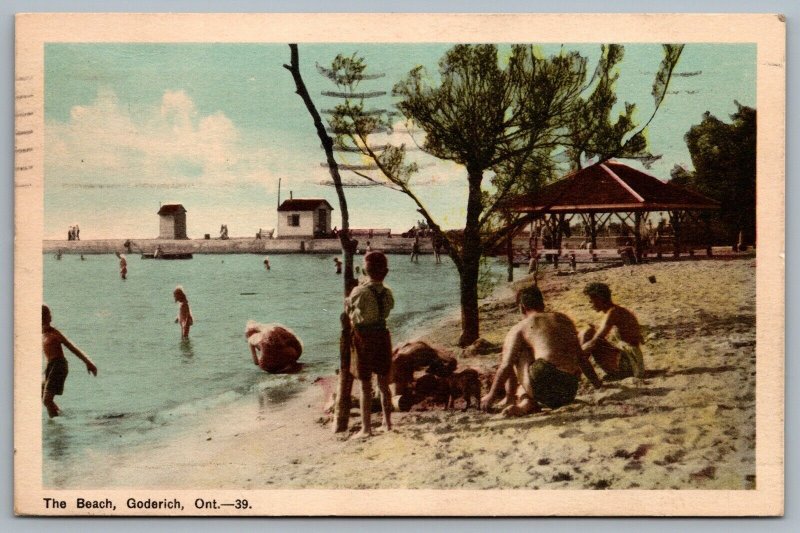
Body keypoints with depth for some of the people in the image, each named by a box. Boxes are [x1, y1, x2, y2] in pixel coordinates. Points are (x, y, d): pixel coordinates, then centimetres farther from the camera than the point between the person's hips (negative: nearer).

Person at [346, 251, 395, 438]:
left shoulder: (359, 292, -15)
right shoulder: (387, 292, -3)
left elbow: (348, 310, -2)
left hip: (363, 337, -4)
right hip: (382, 336, 4)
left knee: (365, 386, 2)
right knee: (384, 383, 15)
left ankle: (366, 428, 6)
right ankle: (387, 423, 23)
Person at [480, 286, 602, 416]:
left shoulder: (520, 328, 8)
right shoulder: (564, 319, 22)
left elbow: (506, 366, 2)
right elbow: (580, 358, 25)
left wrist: (491, 395, 13)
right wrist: (599, 385, 35)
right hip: (570, 393, 5)